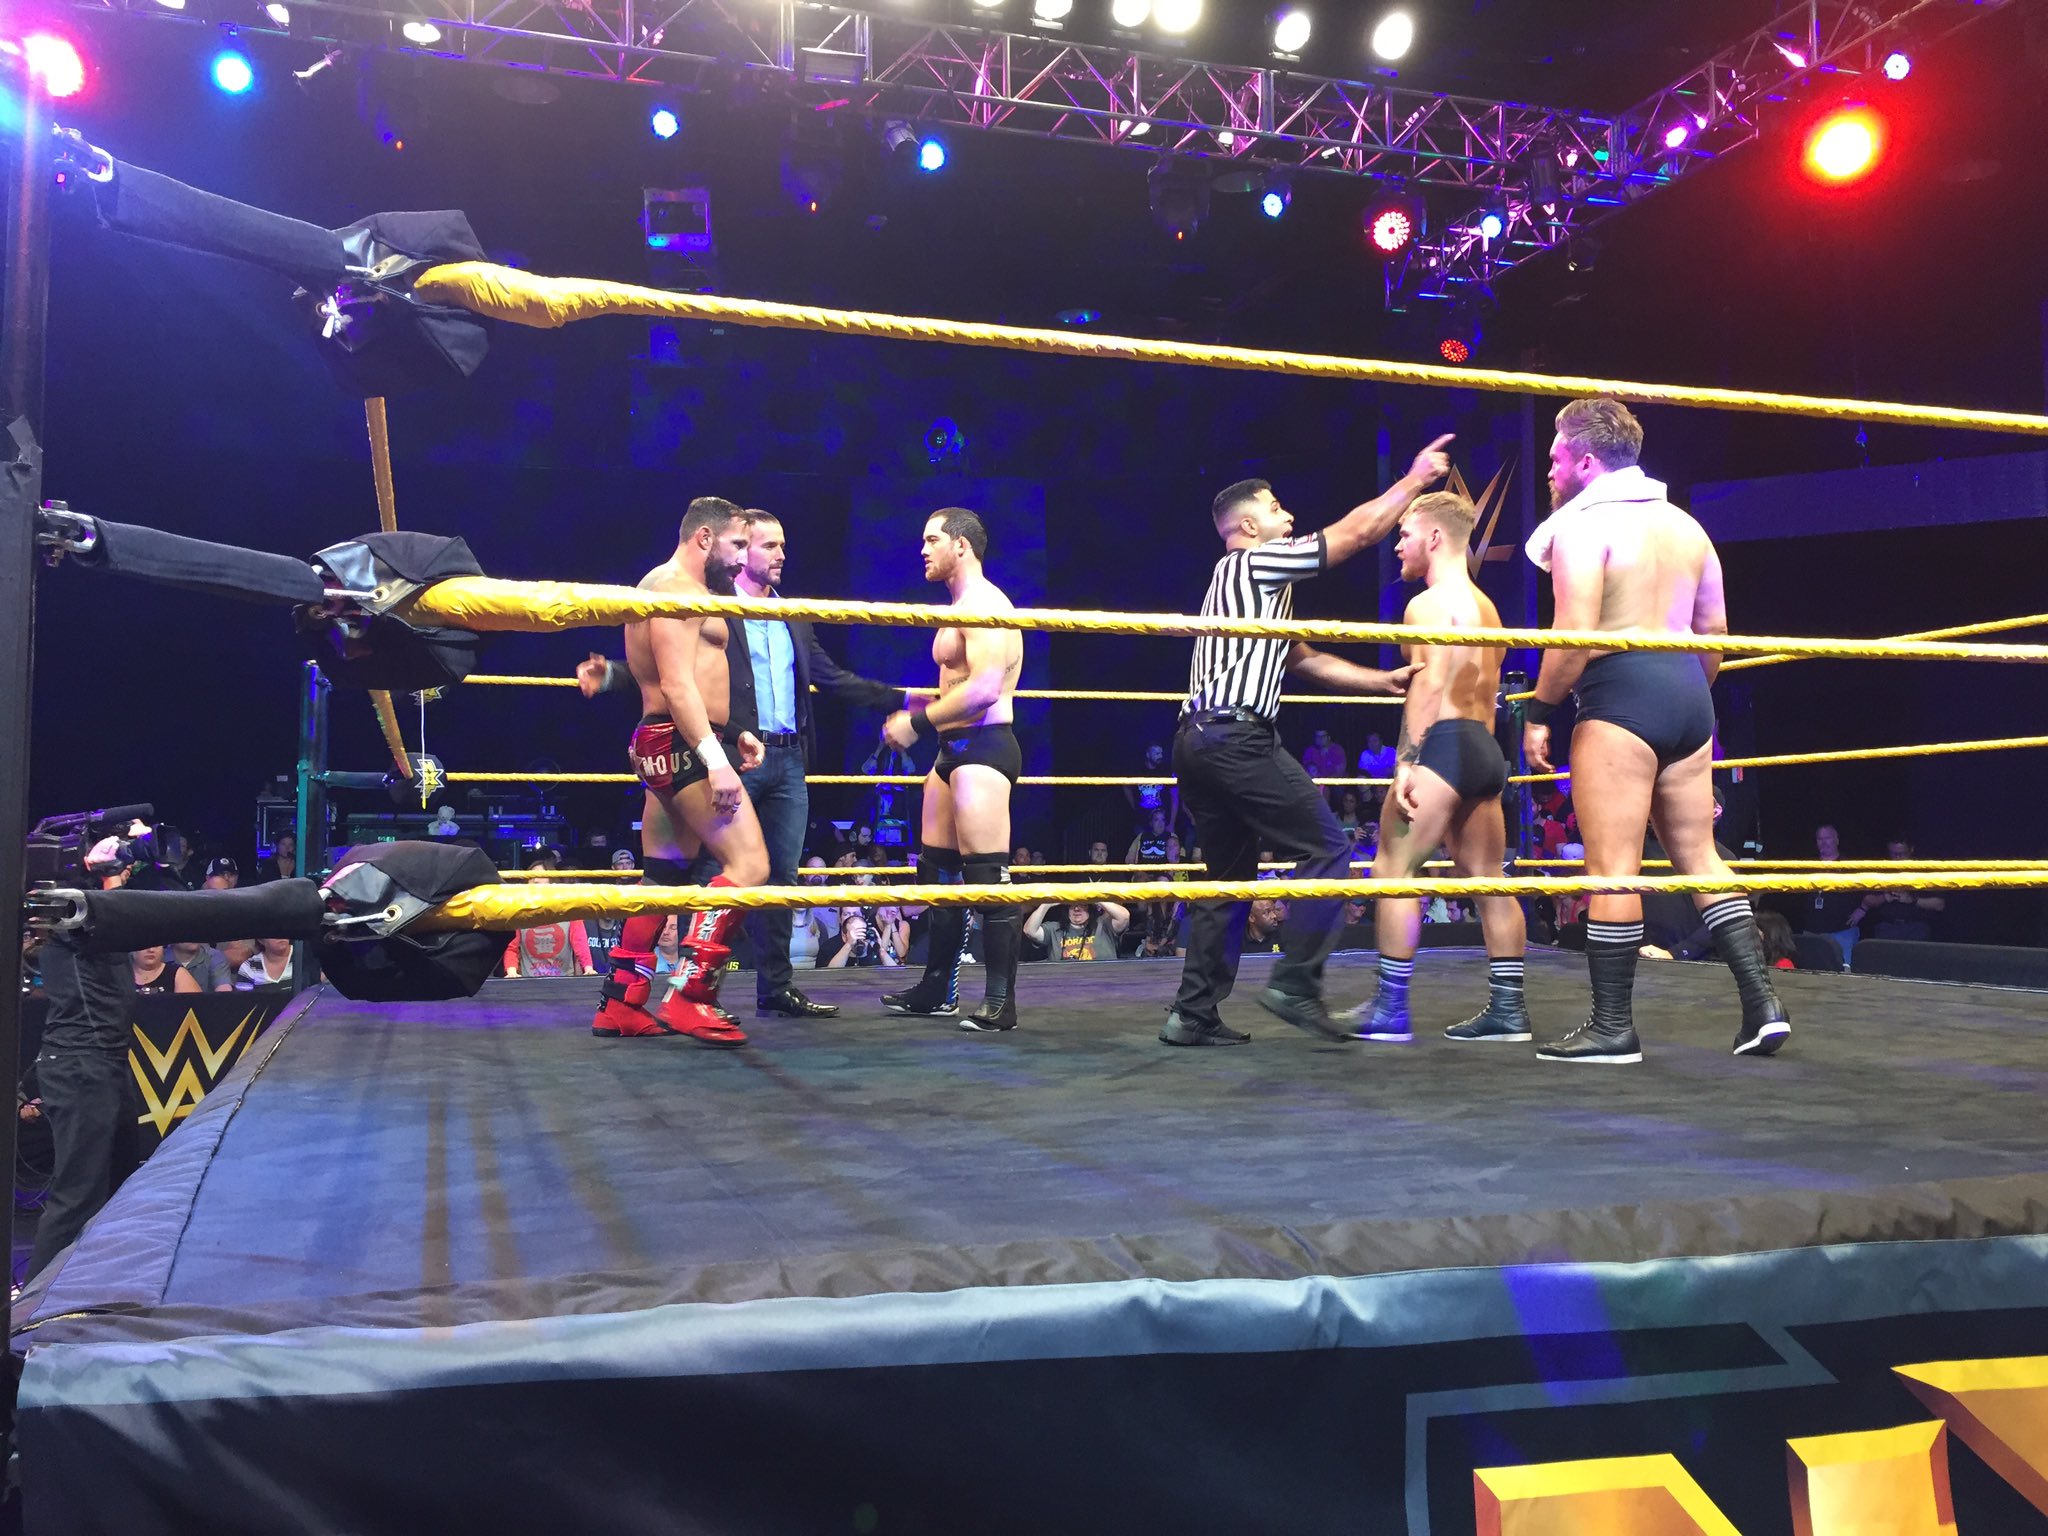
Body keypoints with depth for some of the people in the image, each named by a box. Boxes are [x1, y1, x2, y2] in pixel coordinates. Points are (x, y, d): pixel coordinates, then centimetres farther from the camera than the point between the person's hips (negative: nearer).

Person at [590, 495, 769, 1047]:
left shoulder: (674, 587, 23)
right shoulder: (677, 586, -11)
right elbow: (677, 684, -21)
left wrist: (732, 733, 18)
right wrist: (716, 758, -28)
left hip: (671, 747, 11)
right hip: (682, 744, -11)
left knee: (663, 876, 13)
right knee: (748, 863, -15)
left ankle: (620, 1004, 17)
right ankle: (689, 995, -17)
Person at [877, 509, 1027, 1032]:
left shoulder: (984, 603, -12)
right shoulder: (963, 607, 21)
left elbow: (984, 688, -24)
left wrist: (918, 723, -18)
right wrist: (916, 710, 11)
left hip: (983, 748, -11)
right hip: (954, 750, 11)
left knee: (987, 877, -10)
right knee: (936, 870, 14)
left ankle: (1002, 1001, -5)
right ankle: (938, 988, 24)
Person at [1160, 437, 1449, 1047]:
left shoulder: (1249, 585, 30)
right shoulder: (1255, 563, 1)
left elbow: (1309, 660, 27)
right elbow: (1357, 531, 0)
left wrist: (1382, 681, 19)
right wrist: (1416, 478, 11)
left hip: (1196, 742, 10)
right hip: (1237, 737, -10)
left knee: (1229, 876, 12)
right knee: (1327, 849, -4)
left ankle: (1194, 1013, 10)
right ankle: (1295, 984, -8)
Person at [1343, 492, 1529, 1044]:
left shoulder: (1429, 603, -5)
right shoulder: (1485, 606, 23)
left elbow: (1431, 684, -17)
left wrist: (1408, 759, -21)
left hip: (1443, 744, -10)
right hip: (1486, 749, 10)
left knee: (1394, 869, -7)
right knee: (1489, 880, 9)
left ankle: (1390, 1007, -8)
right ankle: (1508, 1008, 11)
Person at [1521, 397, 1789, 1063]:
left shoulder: (1582, 523, -6)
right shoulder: (1684, 525, 18)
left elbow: (1575, 634, -16)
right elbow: (1714, 631, 19)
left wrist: (1538, 713, -8)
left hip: (1621, 694, -8)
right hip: (1687, 692, 8)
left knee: (1612, 866, -4)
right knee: (1699, 855, 15)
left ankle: (1612, 1028, 1)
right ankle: (1762, 1004, 12)